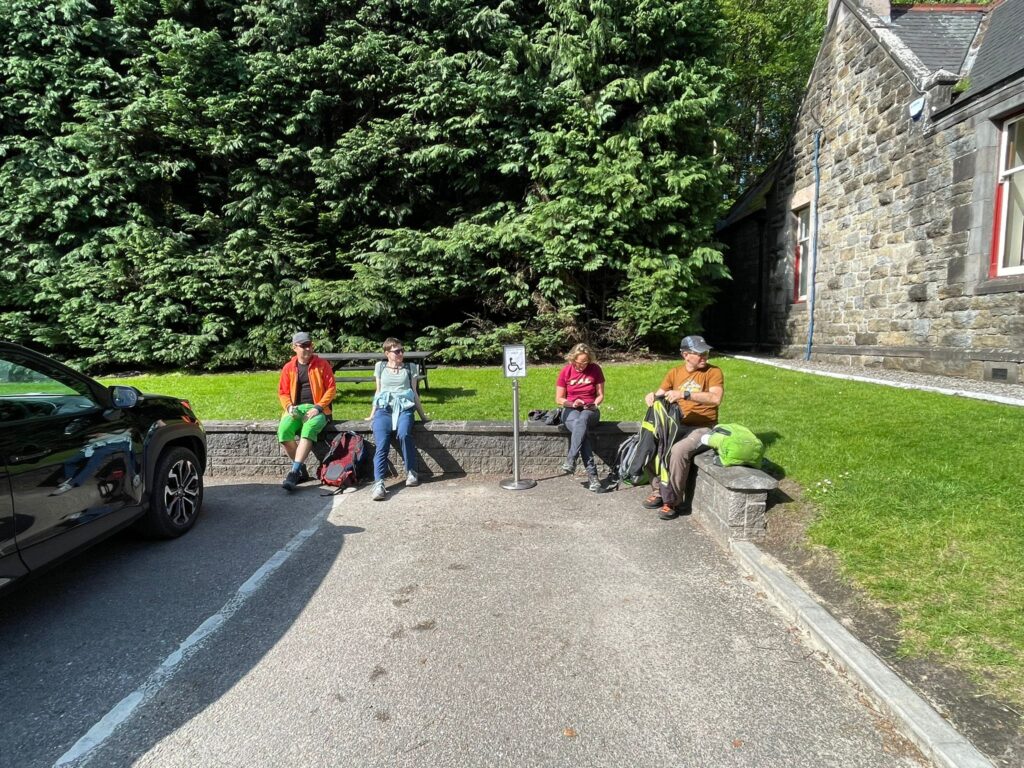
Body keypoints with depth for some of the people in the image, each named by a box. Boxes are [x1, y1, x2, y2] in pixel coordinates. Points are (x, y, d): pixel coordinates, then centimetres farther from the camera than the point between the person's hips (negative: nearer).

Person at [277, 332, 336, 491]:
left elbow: (331, 388, -1)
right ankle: (301, 469, -10)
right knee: (283, 430, -27)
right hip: (296, 409, 3)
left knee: (308, 429, -36)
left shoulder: (322, 364, 3)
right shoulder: (288, 367, 10)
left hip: (317, 409, -3)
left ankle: (294, 472, -33)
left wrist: (318, 407, -12)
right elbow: (283, 392, 13)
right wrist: (289, 407, -7)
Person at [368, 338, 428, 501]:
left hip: (404, 407, -1)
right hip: (384, 408, 1)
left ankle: (411, 472, -15)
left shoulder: (410, 367, 19)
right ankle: (379, 483, -34)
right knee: (381, 443, -25)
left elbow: (415, 393, 19)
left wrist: (422, 415, 17)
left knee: (404, 434, -34)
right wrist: (372, 414, 20)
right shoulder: (380, 366, 21)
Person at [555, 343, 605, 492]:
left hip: (590, 410, 0)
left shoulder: (595, 369, 1)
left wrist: (594, 405, -13)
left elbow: (600, 395, 8)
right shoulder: (565, 372, 0)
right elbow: (558, 399, 5)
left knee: (581, 420, -40)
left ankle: (571, 460, -43)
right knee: (582, 430, -35)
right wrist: (572, 403, -14)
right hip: (570, 410, 0)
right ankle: (591, 474, -39)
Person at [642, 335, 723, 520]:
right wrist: (652, 396, -18)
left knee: (678, 450, -31)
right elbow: (660, 395, 8)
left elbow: (716, 398, -24)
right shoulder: (675, 373, 8)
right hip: (678, 425, 5)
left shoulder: (713, 372, -7)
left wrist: (685, 394, -33)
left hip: (703, 428, -5)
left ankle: (673, 502, -15)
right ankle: (658, 491, 0)